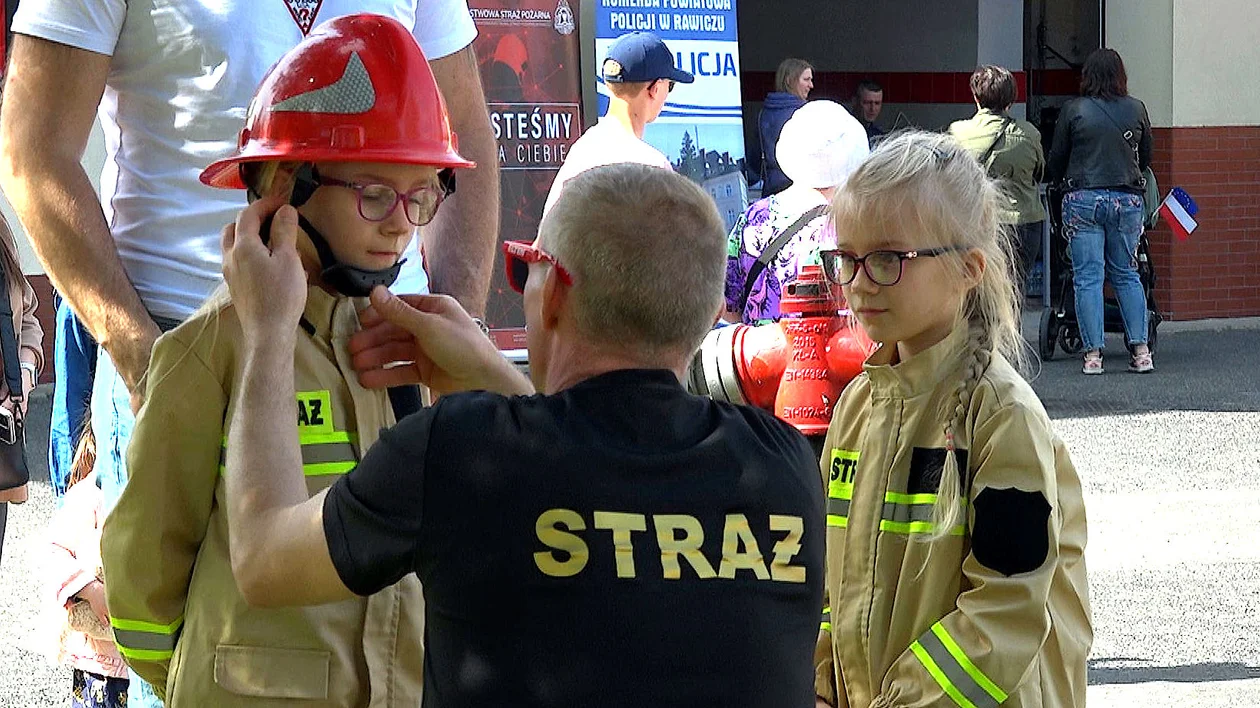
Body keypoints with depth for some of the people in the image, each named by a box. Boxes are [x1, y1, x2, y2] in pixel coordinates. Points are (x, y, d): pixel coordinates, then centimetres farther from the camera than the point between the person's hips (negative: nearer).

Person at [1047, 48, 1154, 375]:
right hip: (1128, 200, 2)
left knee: (1087, 277, 1)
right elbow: (1146, 158, 15)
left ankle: (1093, 354, -1)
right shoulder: (1136, 109, 4)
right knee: (1127, 275, 13)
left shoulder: (1074, 110, -2)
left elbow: (1055, 161, 5)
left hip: (1083, 200, -2)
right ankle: (1141, 350, 6)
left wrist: (1061, 180, 26)